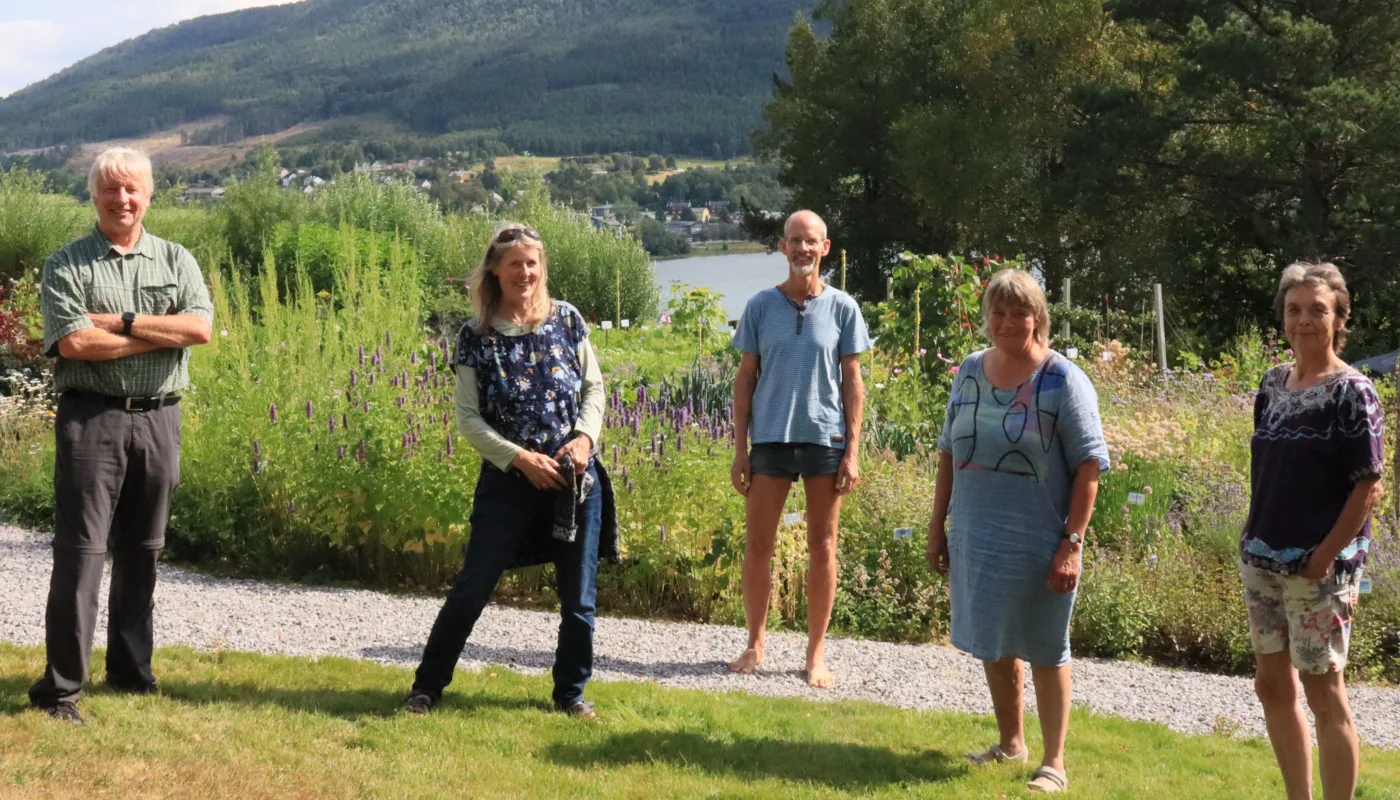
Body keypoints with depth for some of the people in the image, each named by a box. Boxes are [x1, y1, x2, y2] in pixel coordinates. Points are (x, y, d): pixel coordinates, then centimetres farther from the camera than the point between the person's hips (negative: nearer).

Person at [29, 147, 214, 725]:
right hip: (91, 417, -4)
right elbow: (73, 342, -15)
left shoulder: (177, 261, 10)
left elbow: (199, 328, -6)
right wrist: (161, 334, -9)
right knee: (80, 551, -6)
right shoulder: (67, 265, 0)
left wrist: (122, 322, -13)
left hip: (158, 418, 4)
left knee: (142, 550, 12)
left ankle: (131, 671, 24)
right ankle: (60, 687, -2)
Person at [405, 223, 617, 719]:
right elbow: (468, 419, -3)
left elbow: (594, 387, 10)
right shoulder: (476, 337, -2)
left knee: (579, 597, 7)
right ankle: (428, 685, 16)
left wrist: (585, 436, -9)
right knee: (472, 588, 2)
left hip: (576, 478, 2)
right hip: (508, 481, -2)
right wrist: (519, 457, -14)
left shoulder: (567, 321, 3)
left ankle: (570, 693, 24)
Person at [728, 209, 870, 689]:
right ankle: (754, 645, 19)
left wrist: (853, 450, -3)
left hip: (825, 438, -1)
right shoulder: (761, 307, 3)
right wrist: (740, 448, 2)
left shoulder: (842, 308, 1)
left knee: (822, 548, 6)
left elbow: (852, 381, 3)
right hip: (770, 438, 1)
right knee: (757, 546, 3)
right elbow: (746, 378, 6)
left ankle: (816, 654, 15)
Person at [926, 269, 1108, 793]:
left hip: (1037, 541, -5)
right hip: (976, 535, 5)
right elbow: (950, 452, 13)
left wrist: (1072, 543, -16)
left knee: (1045, 650, 4)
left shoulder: (1062, 380, -10)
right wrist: (938, 523, 11)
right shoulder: (971, 371, 5)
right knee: (992, 642, 16)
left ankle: (1054, 762, 15)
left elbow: (1088, 466, -12)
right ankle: (1010, 742, 34)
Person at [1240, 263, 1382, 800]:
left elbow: (1368, 488, -13)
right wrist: (1254, 535, 9)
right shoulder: (1273, 384, 7)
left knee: (1323, 693, -1)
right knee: (1272, 686, 13)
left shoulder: (1351, 392, -11)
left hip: (1318, 567, -7)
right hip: (1261, 561, 7)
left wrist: (1327, 556, -17)